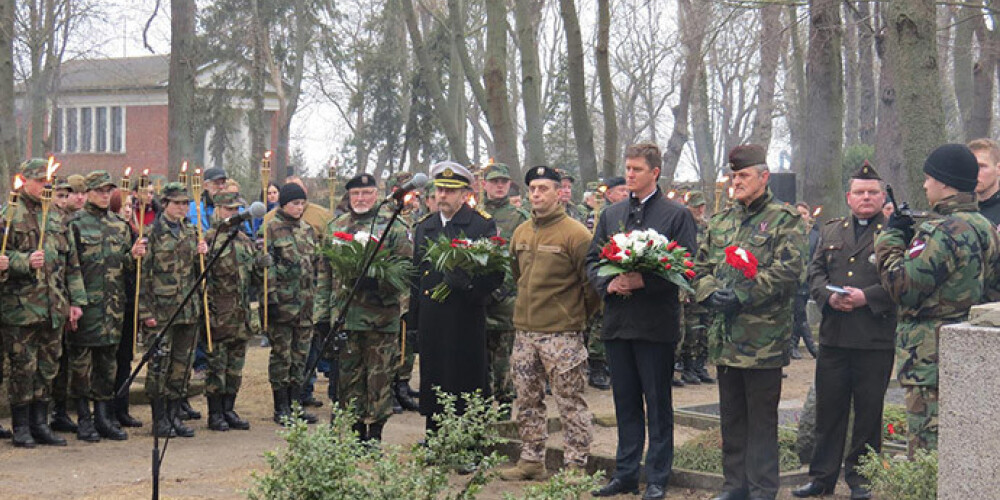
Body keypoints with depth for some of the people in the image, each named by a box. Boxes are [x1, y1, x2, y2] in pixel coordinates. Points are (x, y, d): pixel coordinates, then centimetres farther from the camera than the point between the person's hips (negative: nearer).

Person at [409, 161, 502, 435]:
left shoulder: (483, 225, -1)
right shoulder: (424, 227, 16)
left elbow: (496, 272, -5)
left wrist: (469, 285, -22)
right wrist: (415, 314, 16)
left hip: (466, 319, -5)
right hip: (431, 318, 5)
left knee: (466, 381, -3)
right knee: (432, 384, 8)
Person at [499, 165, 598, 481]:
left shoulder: (574, 233, -9)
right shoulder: (521, 233, 11)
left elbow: (591, 282, -7)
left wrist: (577, 317, 1)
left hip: (562, 334, -7)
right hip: (525, 331, 7)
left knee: (570, 403, -2)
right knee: (528, 401, 13)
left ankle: (576, 466, 4)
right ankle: (531, 460, 23)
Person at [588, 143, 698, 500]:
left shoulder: (677, 215, -2)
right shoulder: (611, 215, 13)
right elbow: (592, 260, 14)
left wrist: (643, 281, -19)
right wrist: (608, 284, -6)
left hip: (656, 323, -5)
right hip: (617, 320, 5)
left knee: (658, 404, 3)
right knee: (625, 402, 12)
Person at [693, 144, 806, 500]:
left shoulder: (785, 221, -4)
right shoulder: (721, 221, 15)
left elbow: (786, 271, -15)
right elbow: (701, 265, 15)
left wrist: (741, 296, -19)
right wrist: (710, 293, -6)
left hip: (763, 335, -6)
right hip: (725, 336, 6)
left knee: (762, 418, 0)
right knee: (731, 415, 14)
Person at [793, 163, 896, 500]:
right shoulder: (830, 232, 16)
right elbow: (815, 271, 12)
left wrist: (867, 296, -17)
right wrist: (829, 296, -7)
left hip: (875, 338, -3)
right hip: (834, 336, 4)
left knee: (868, 410, 4)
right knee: (828, 407, 7)